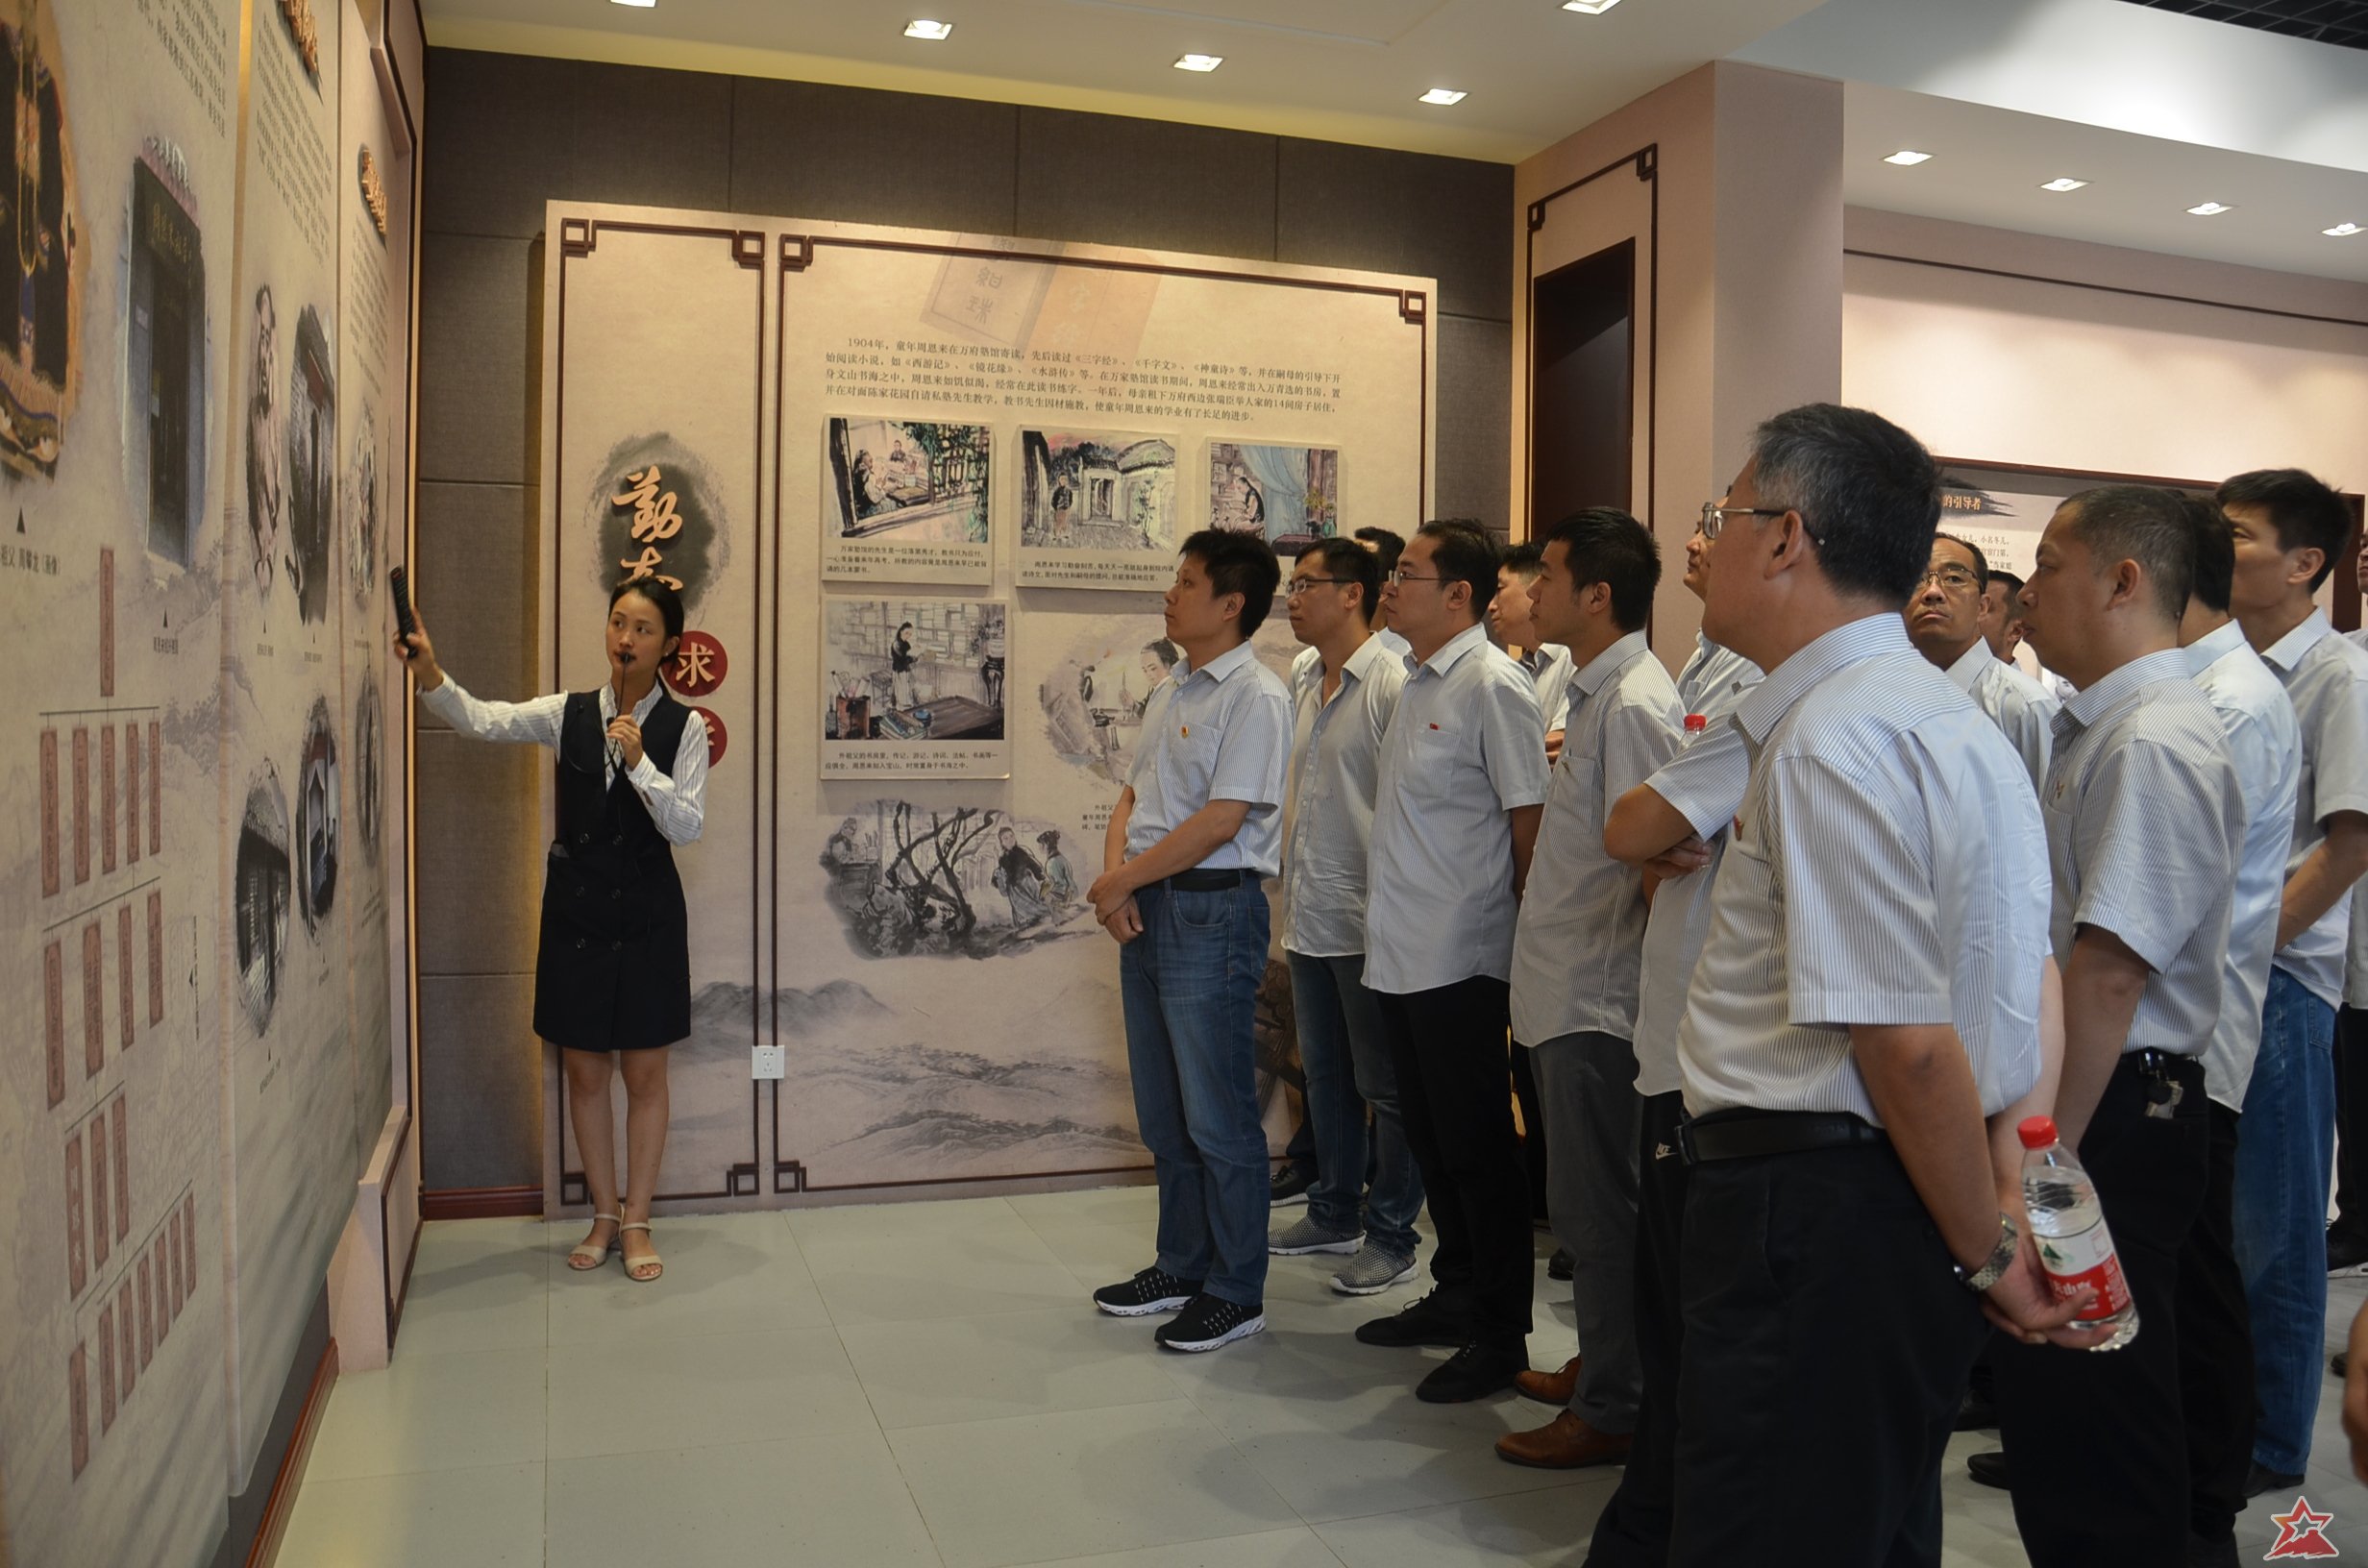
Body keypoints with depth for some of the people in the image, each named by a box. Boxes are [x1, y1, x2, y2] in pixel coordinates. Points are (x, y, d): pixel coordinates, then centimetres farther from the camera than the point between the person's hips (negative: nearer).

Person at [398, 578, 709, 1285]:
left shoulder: (684, 727, -5)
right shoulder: (569, 713, 1)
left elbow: (687, 827, -11)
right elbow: (484, 720, -13)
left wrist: (639, 761, -22)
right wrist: (430, 676, -31)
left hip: (647, 913, -2)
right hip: (575, 908, 2)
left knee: (644, 1072, 5)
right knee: (584, 1070, 10)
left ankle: (637, 1222, 19)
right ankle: (604, 1214, 26)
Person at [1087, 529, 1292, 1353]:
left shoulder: (1255, 696, -12)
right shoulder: (1169, 692, 15)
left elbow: (1221, 820, -19)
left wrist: (1122, 880, -12)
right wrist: (1115, 871, -3)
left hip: (1211, 913, -9)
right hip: (1146, 912, 9)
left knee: (1217, 1118, 0)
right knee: (1163, 1113, 16)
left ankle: (1235, 1291, 13)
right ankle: (1181, 1266, 30)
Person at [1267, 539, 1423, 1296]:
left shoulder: (1392, 684, -15)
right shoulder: (1301, 677, 10)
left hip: (1367, 918, -8)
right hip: (1308, 912, 8)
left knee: (1384, 1084, 5)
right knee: (1325, 1073, 19)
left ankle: (1390, 1234, 18)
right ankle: (1335, 1212, 34)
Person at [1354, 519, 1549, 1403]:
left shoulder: (1492, 685, -14)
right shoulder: (1416, 681, 12)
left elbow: (1530, 821, -14)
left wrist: (1521, 932, -10)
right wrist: (1386, 905, 16)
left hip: (1458, 957, -9)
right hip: (1400, 951, 9)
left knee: (1476, 1148, 2)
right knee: (1431, 1139, 18)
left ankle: (1501, 1333, 15)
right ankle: (1456, 1296, 33)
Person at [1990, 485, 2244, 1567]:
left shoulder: (2154, 743, -19)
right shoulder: (2095, 727, 14)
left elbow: (2109, 970, -25)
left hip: (2112, 1119, -10)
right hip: (2069, 1110, 10)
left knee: (2094, 1418, 2)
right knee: (2049, 1405, 20)